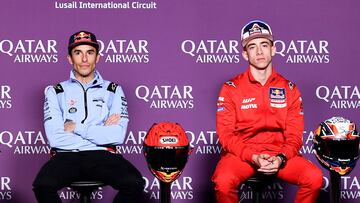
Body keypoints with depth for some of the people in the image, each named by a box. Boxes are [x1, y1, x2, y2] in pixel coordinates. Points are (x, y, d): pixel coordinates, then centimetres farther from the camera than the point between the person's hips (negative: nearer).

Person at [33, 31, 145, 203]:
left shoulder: (113, 90, 13)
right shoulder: (56, 92, 11)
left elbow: (118, 135, -3)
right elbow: (55, 138, -5)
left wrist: (76, 127, -4)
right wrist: (102, 133, -3)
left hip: (103, 156, 1)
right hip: (67, 156, 0)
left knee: (135, 183, -30)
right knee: (43, 185, -33)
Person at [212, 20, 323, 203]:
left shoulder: (289, 89, 6)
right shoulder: (231, 88, 0)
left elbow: (294, 135, 3)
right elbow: (225, 133, -5)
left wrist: (281, 158, -18)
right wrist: (253, 157, -20)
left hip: (279, 154, 2)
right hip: (241, 153, -2)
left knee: (314, 177, -24)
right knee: (223, 182, -34)